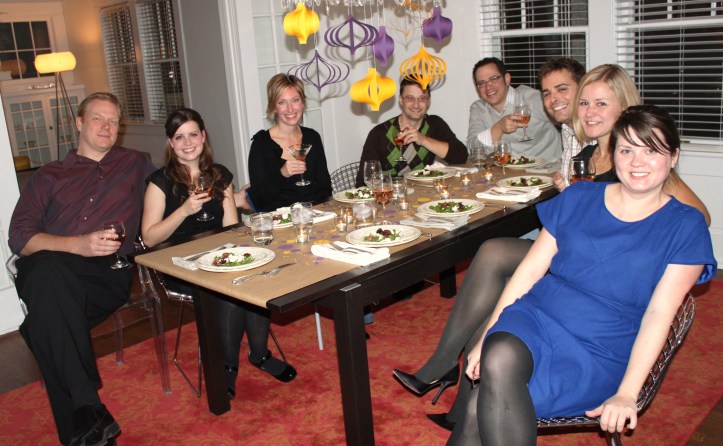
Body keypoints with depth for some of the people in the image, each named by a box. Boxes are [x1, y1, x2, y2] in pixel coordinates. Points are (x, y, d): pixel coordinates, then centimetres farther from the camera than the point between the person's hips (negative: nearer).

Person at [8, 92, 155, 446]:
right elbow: (20, 237, 10)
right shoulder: (50, 175, 24)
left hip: (108, 272, -1)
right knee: (47, 271, -38)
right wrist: (78, 245, -7)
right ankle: (87, 411, -38)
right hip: (49, 268, 1)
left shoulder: (135, 164, 27)